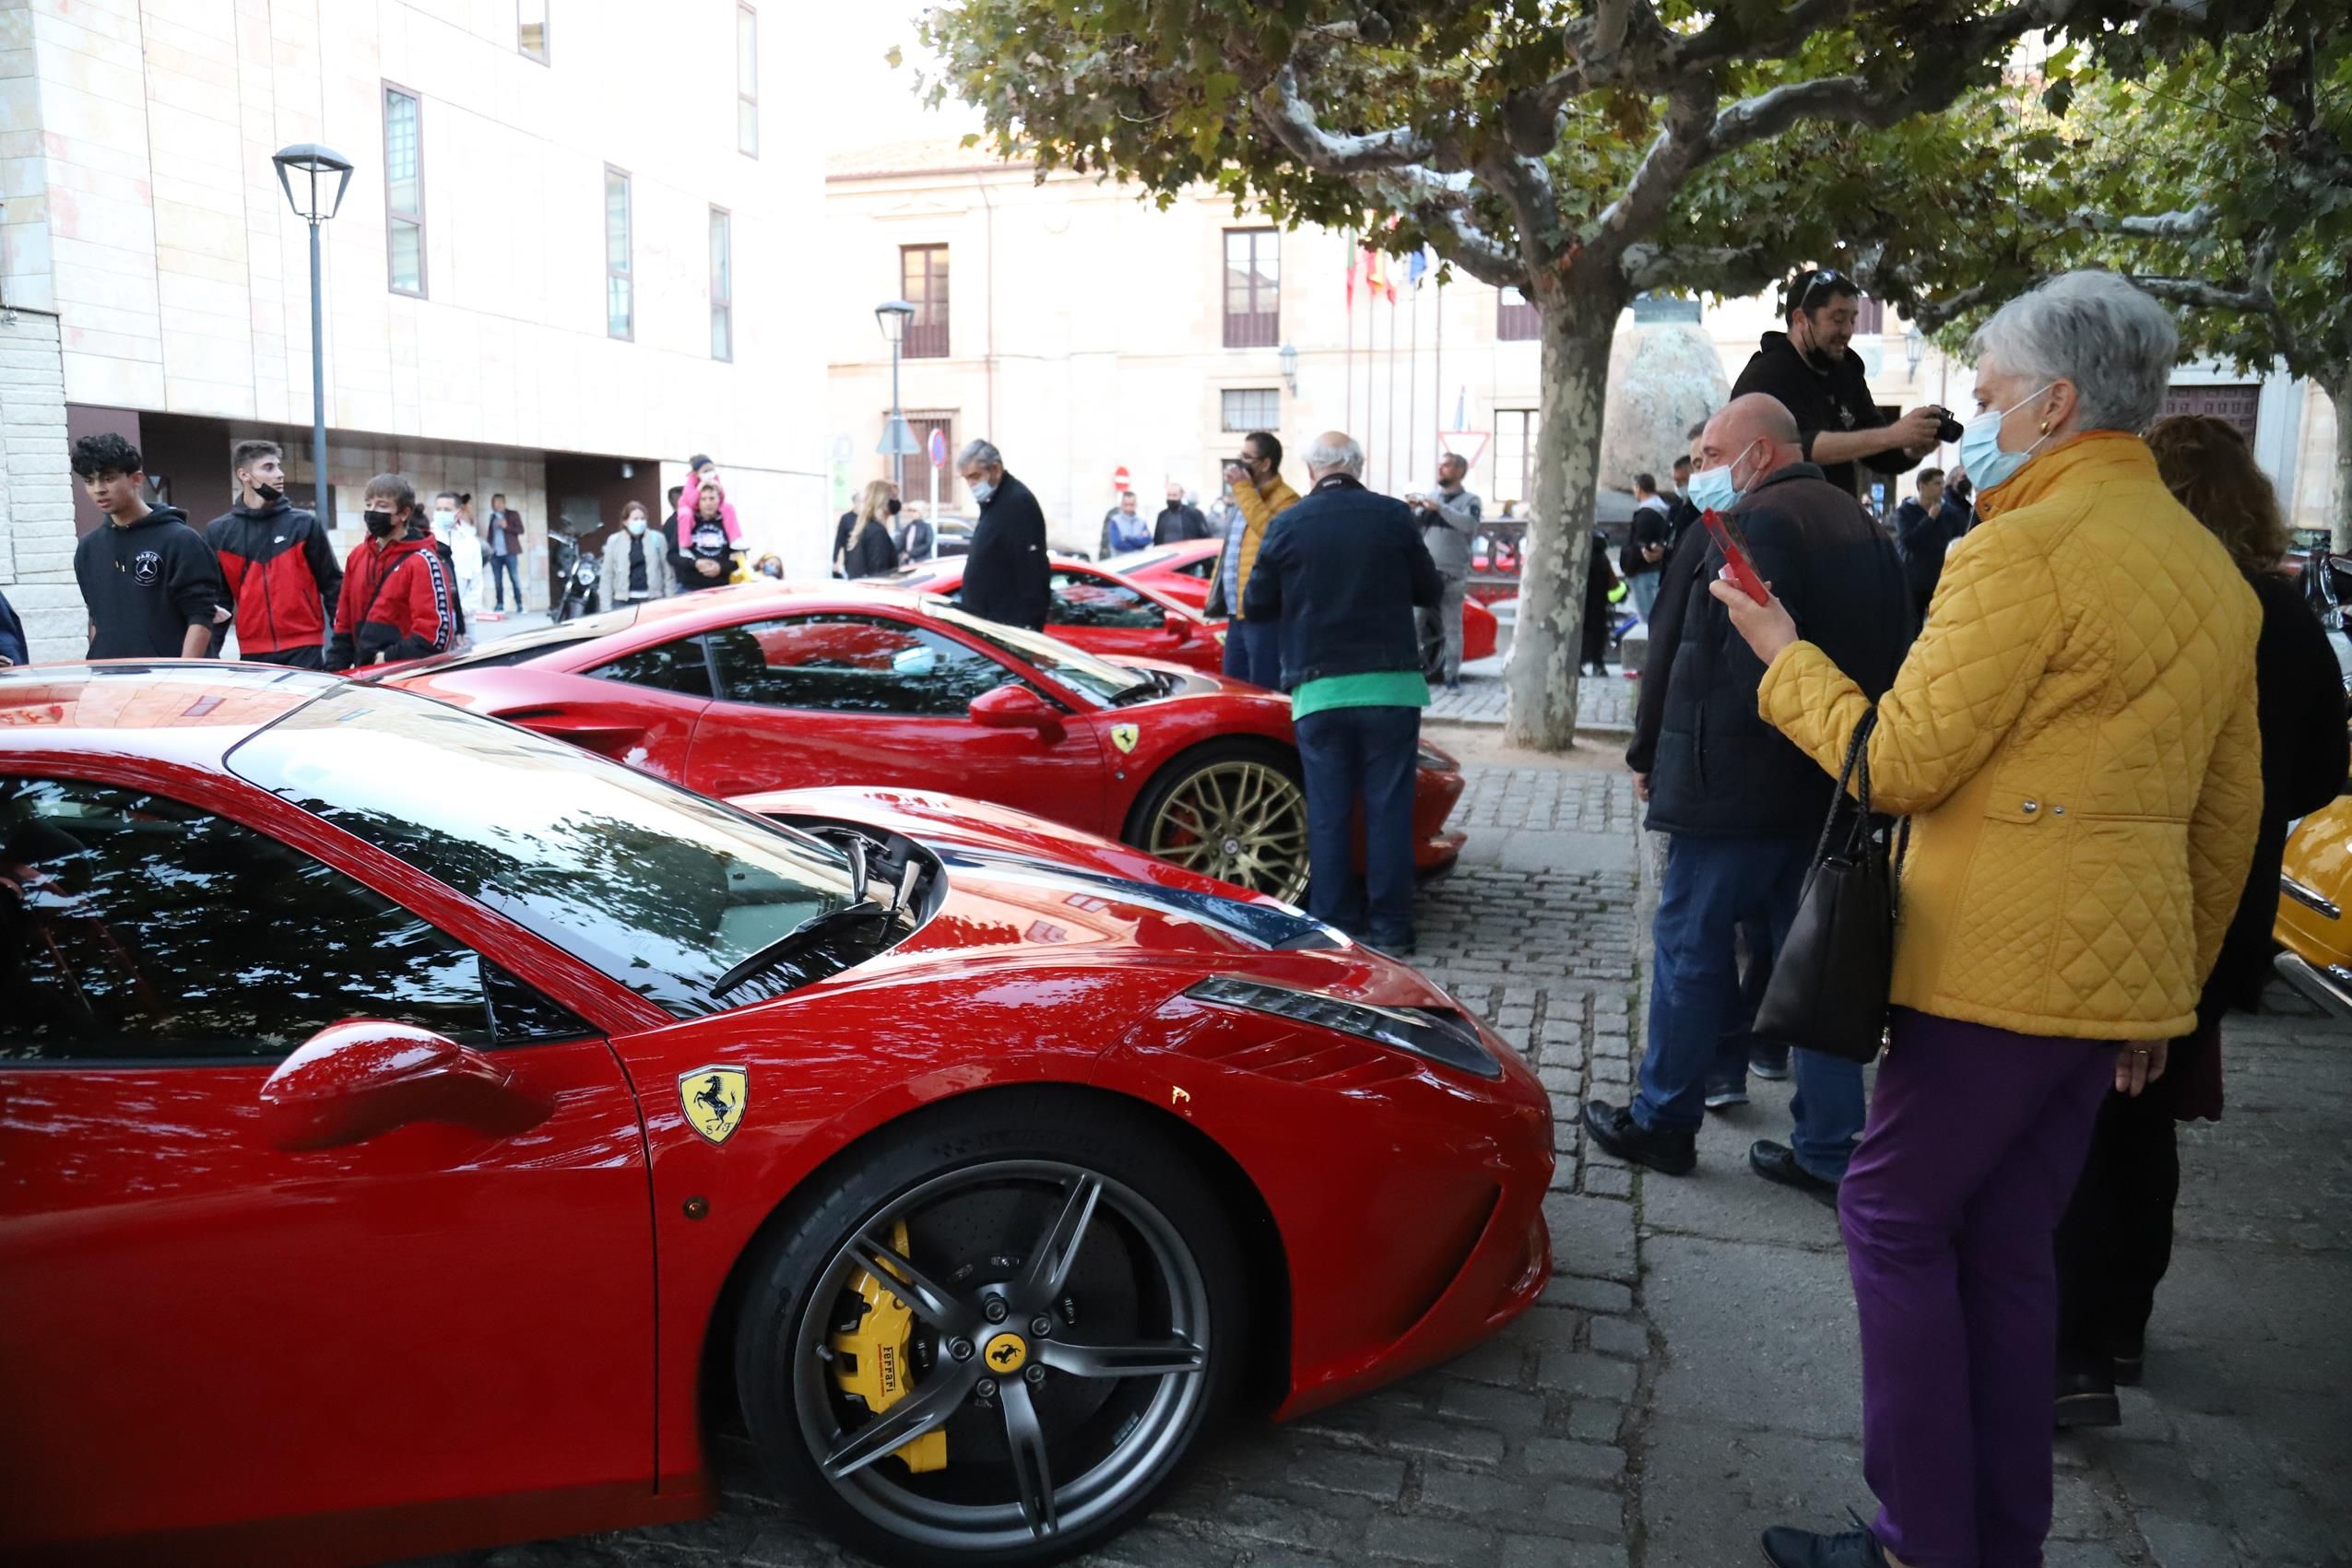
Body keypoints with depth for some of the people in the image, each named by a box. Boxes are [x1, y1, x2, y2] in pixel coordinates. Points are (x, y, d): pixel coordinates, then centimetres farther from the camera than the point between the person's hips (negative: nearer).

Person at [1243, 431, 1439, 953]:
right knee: (1388, 807, 6)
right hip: (1391, 685, 0)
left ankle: (1333, 925, 11)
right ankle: (1389, 927, 8)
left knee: (1328, 812, 7)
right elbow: (1429, 591, 8)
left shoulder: (1289, 524, -1)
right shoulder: (1393, 516, -1)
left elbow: (1256, 606, 6)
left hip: (1319, 691, 0)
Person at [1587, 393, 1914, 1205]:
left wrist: (1652, 753, -7)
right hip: (1829, 784, 9)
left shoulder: (1753, 524, -13)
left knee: (1690, 946, 4)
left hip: (1737, 783, -8)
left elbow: (1739, 658, -17)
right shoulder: (1861, 526, 16)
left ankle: (1664, 1122, 16)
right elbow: (1891, 651, 18)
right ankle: (1832, 1150, 17)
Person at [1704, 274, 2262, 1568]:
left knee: (1895, 1221, 3)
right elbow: (2230, 811, 18)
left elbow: (1899, 764, -15)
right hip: (2119, 972, 9)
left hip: (2001, 964, -9)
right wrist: (2176, 980, 25)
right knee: (2005, 1251, 15)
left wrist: (1783, 655, -1)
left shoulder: (2025, 548, -14)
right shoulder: (2211, 566, 15)